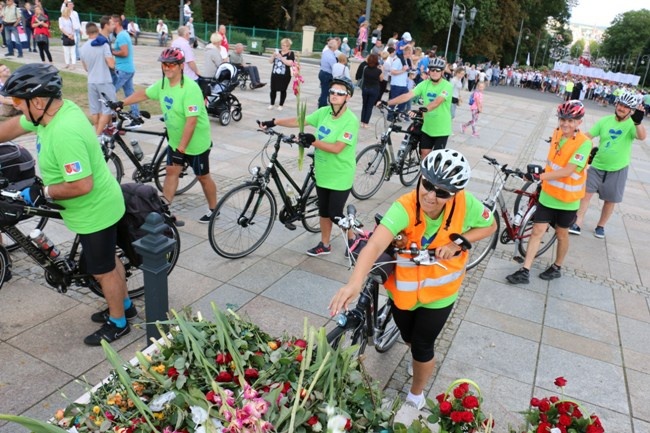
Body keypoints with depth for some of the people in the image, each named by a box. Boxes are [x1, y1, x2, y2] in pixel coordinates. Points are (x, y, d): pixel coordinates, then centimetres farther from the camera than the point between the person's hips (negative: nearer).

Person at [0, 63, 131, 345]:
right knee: (107, 261, 25)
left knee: (103, 270, 9)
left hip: (94, 211, -9)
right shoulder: (55, 110, -3)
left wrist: (43, 192, -19)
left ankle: (118, 323, 30)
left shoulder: (64, 133, -32)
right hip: (99, 206, 9)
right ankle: (125, 305, 44)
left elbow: (82, 185, -33)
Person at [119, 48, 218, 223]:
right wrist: (122, 103, 15)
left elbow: (191, 121, -30)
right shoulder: (163, 83, -2)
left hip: (196, 143, -7)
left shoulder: (190, 88, -27)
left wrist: (182, 148, -28)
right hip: (175, 141, 7)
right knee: (171, 172, 10)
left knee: (203, 177, 7)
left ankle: (213, 209, 25)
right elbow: (144, 94, 17)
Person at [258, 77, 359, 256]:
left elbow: (337, 148, -26)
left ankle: (352, 239, 29)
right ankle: (324, 245, 33)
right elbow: (299, 121, 0)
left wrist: (313, 141, -32)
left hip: (340, 176, -6)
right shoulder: (324, 112, 0)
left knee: (335, 214, 3)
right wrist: (274, 122, -8)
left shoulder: (351, 120, -19)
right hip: (323, 172, 6)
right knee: (324, 210, 16)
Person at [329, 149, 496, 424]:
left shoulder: (466, 204, -25)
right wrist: (355, 282, -66)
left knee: (422, 347, 10)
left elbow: (490, 226, -5)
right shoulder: (404, 207, -34)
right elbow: (375, 245, -49)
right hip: (404, 289, 1)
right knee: (408, 338, 25)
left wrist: (456, 242, -23)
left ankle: (415, 398, 41)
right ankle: (421, 360, 64)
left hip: (439, 292, 0)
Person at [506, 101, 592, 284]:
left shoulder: (584, 143, -19)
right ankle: (524, 271, 4)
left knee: (561, 234, 13)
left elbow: (567, 171, -29)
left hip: (567, 199, -4)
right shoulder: (557, 134, -1)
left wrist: (540, 176, -37)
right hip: (547, 194, 4)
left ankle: (557, 268, 34)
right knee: (537, 231, 2)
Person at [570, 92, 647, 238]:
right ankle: (577, 224, 5)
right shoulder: (605, 121, -1)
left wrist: (638, 122, -49)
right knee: (586, 193, -1)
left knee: (610, 200, 10)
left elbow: (642, 136, -31)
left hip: (618, 170, -1)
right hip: (597, 166, 2)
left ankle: (600, 226, 27)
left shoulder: (632, 125, -10)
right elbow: (588, 136, 0)